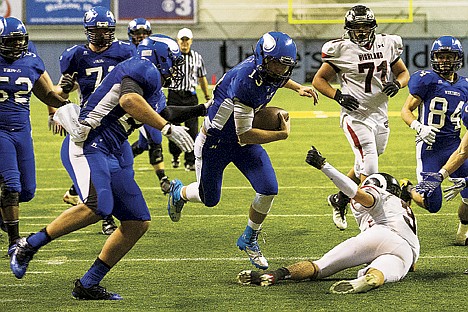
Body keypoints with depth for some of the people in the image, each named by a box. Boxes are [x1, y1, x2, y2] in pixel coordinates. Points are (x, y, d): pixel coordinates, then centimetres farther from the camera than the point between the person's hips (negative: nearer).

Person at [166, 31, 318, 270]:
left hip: (243, 139, 7)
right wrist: (282, 134, -24)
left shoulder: (266, 67, -12)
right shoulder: (245, 82, -38)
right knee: (209, 199, 12)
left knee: (268, 190, -8)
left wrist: (298, 88, 8)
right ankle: (179, 193, 48)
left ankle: (249, 240, 17)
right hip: (216, 141, -7)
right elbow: (244, 136, -32)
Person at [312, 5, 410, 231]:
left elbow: (404, 72, 16)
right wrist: (338, 96, -18)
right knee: (369, 170, -15)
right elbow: (319, 80, -1)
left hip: (380, 116, 6)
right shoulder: (341, 51, -9)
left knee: (363, 169, 19)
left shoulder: (387, 45, 3)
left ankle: (339, 200, 41)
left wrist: (397, 83, -7)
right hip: (356, 117, -6)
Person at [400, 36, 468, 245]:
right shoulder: (427, 80, -6)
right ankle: (407, 189, 27)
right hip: (429, 147, -4)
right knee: (432, 205, -5)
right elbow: (406, 110, -5)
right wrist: (419, 127, -22)